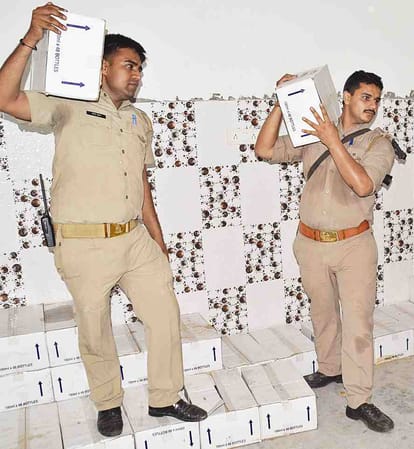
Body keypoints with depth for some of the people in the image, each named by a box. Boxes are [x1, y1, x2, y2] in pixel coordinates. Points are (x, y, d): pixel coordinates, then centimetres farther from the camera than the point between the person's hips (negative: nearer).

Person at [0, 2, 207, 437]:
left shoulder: (139, 121, 13)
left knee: (165, 313, 7)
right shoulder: (70, 107, -3)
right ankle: (108, 403, 34)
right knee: (95, 332, 10)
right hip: (84, 245, -5)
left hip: (135, 239, 5)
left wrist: (158, 241, 15)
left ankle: (164, 398, 28)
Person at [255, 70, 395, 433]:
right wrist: (282, 103, -6)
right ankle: (330, 369, 40)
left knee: (358, 321, -1)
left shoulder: (378, 143, -2)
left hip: (354, 244, -2)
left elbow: (362, 184, -19)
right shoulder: (312, 134, 5)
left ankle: (359, 401, 11)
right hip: (311, 243, 2)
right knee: (323, 313, 18)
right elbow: (265, 150, -1)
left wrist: (333, 140, -20)